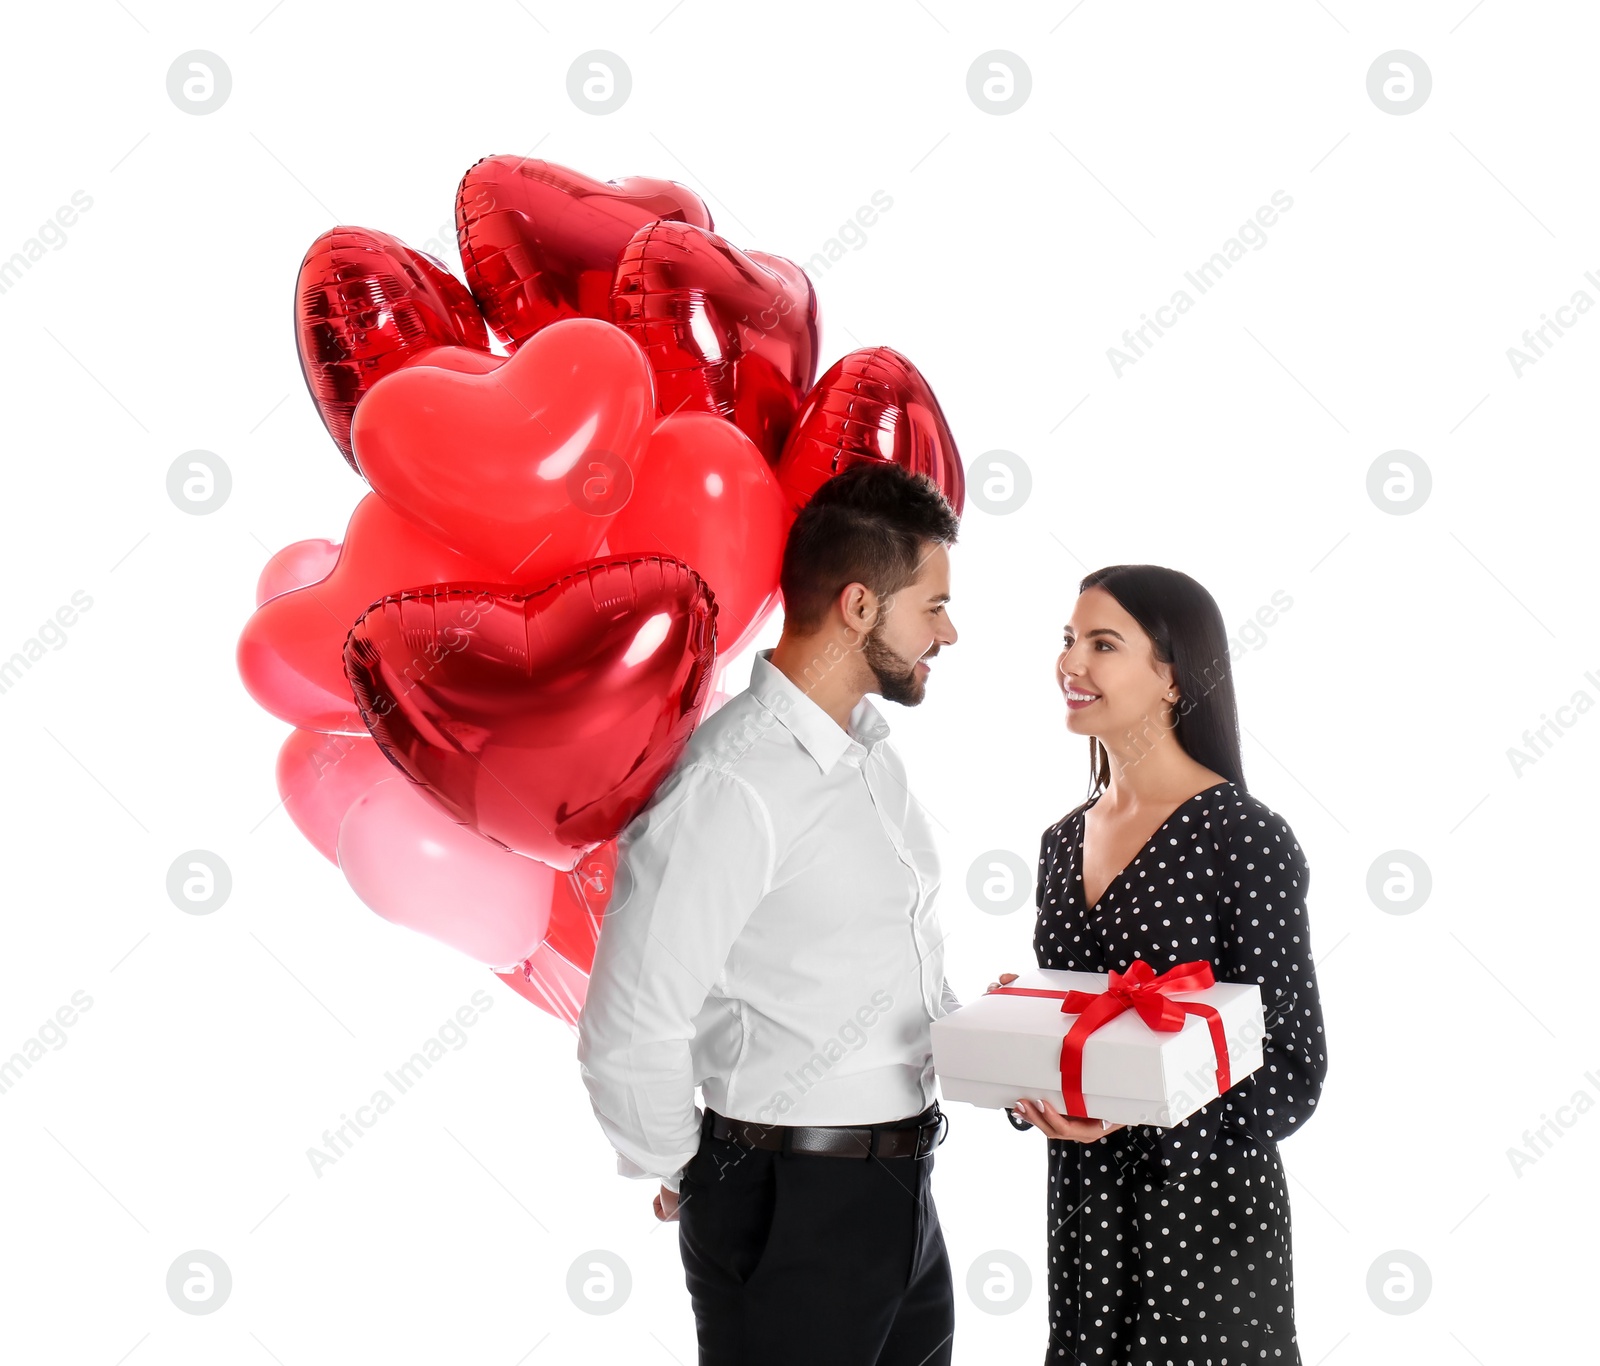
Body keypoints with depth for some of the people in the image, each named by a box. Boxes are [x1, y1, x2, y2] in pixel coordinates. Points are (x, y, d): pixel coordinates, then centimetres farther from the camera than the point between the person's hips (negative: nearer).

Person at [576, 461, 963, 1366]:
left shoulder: (874, 753, 8)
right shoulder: (732, 784, -22)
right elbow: (629, 1036, -23)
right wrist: (687, 1180, -7)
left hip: (904, 1191, 9)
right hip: (791, 1215, -8)